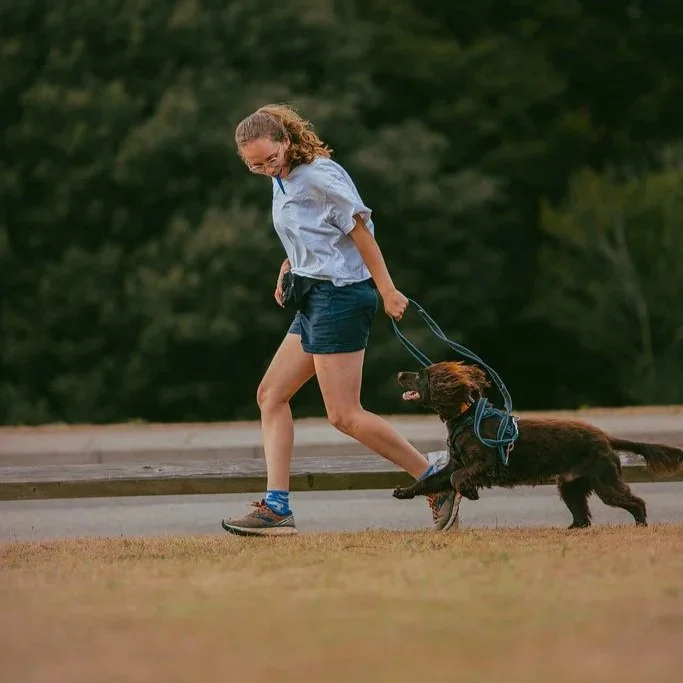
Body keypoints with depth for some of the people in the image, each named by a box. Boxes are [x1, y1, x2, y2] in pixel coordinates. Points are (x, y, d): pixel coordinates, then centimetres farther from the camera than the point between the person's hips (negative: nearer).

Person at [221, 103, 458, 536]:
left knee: (344, 415, -10)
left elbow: (360, 230, -14)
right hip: (316, 299, 10)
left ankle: (434, 478, -2)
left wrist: (388, 291, -15)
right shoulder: (283, 180, 13)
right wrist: (291, 265, 8)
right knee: (271, 394, 7)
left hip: (340, 296, -10)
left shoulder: (319, 175, -14)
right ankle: (276, 508, 4)